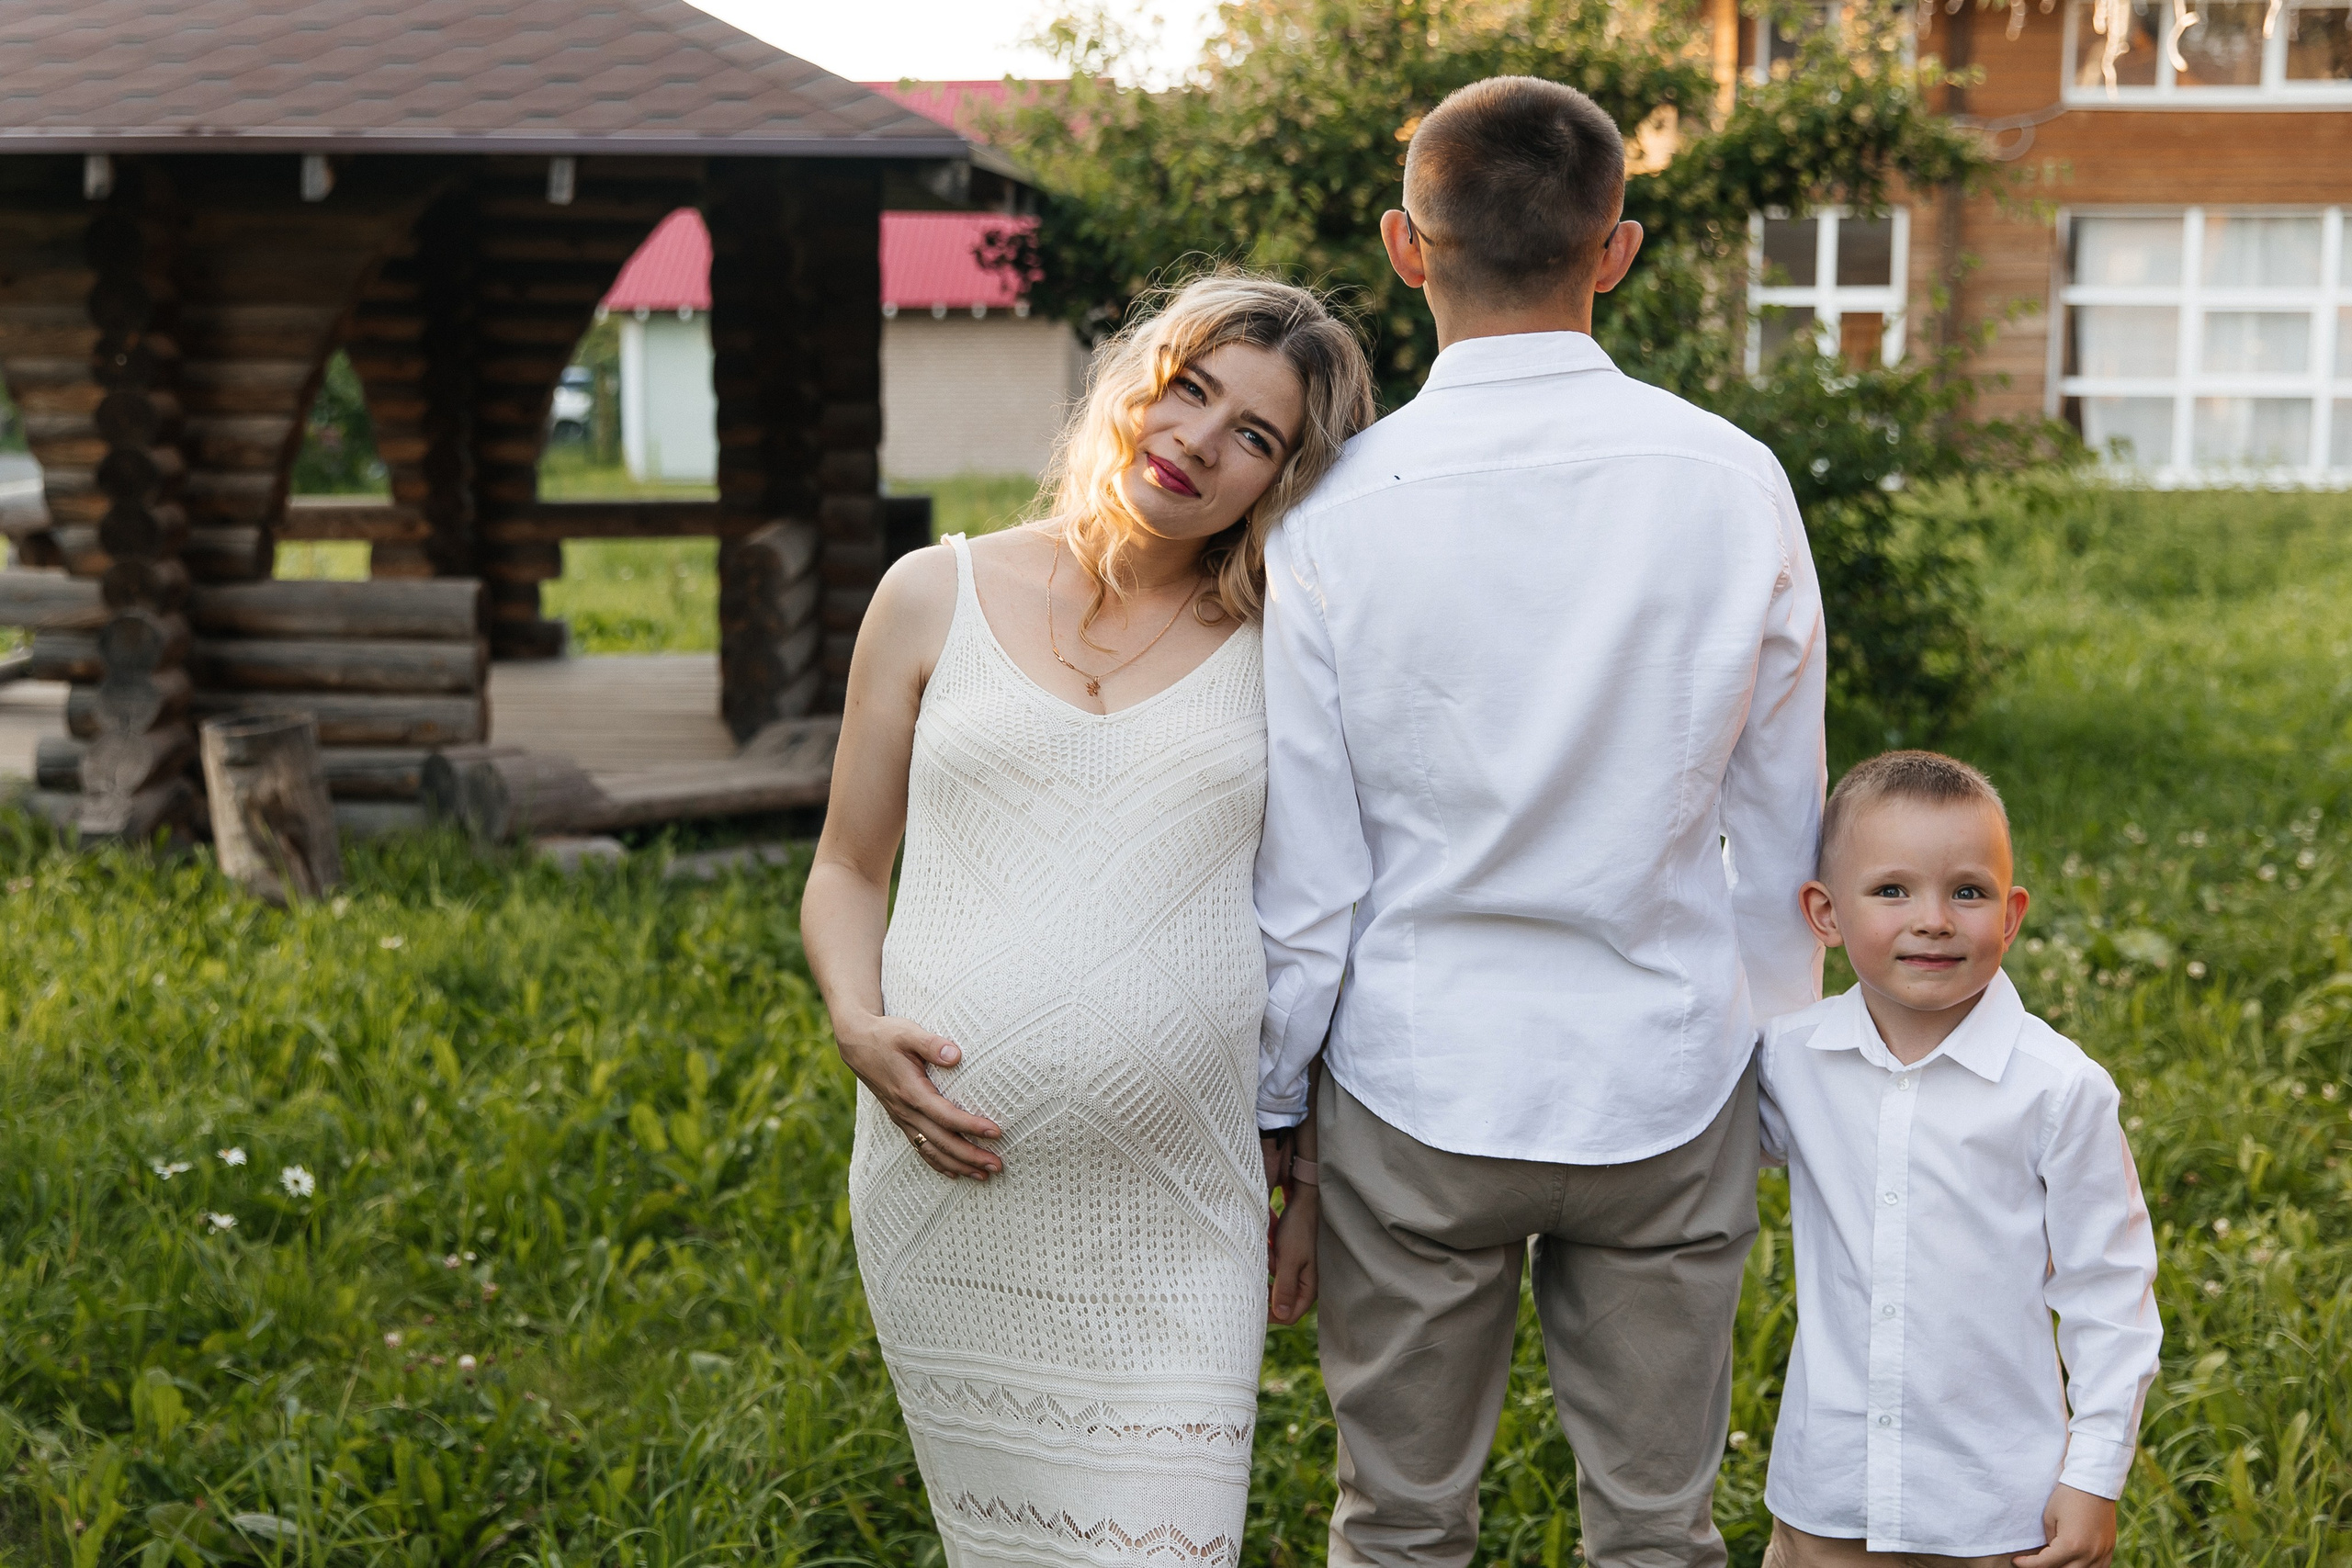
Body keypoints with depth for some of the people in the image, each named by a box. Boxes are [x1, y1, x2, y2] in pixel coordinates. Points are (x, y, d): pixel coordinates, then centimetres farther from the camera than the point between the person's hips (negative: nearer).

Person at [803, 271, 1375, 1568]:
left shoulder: (1277, 654, 6)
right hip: (950, 1182, 1)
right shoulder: (937, 597, 6)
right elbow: (846, 873, 12)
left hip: (1169, 1216, 0)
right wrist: (861, 1026, -6)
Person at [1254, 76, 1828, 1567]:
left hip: (1416, 1088, -1)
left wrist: (1260, 1113, 5)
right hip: (1668, 1082, 1)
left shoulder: (1338, 510, -11)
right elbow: (1782, 829, 2)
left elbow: (1303, 871, -7)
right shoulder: (1736, 485, -6)